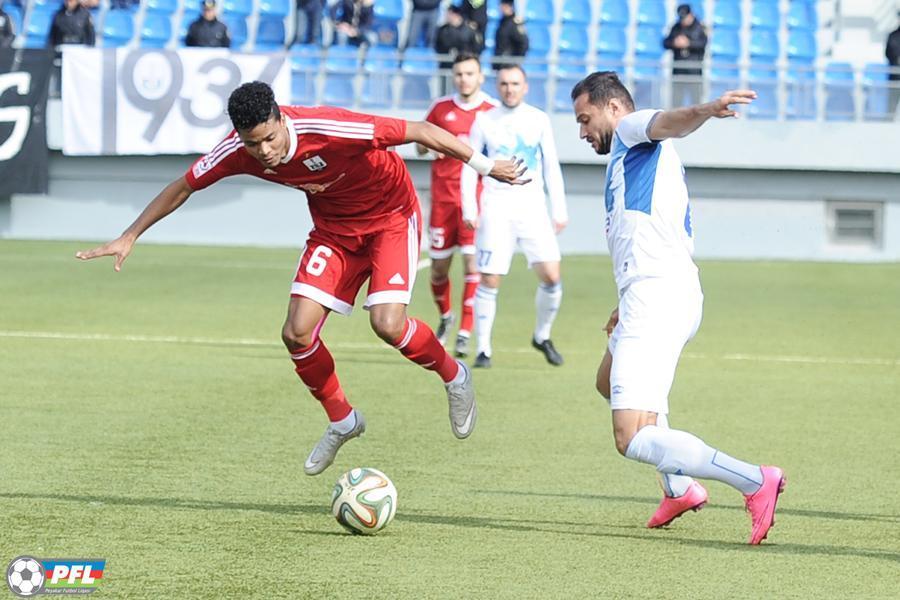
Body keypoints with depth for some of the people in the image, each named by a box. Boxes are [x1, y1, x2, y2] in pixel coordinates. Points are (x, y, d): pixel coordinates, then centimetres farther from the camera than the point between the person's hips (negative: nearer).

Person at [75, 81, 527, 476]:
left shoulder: (329, 130, -36)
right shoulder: (236, 153, -20)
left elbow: (419, 132, -27)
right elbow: (182, 188, -1)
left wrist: (486, 167, -19)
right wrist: (128, 238, 1)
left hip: (391, 217, -5)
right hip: (333, 227, 5)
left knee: (387, 323, -24)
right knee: (297, 333, -8)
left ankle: (453, 377, 7)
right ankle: (341, 420, 17)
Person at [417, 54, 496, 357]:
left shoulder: (493, 111, 0)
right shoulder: (441, 108, 6)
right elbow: (420, 146, 17)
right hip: (443, 197, 2)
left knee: (472, 263, -13)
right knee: (439, 267, 6)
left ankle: (465, 333, -9)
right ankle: (445, 316, 35)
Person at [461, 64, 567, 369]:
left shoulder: (539, 120, 8)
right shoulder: (484, 121, 4)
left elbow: (552, 167, 12)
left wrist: (560, 210, 7)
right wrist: (469, 210, -2)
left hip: (533, 208, 1)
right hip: (496, 209, -1)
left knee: (551, 277, -8)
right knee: (489, 280, -7)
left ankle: (542, 336, 15)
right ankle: (484, 349, 3)